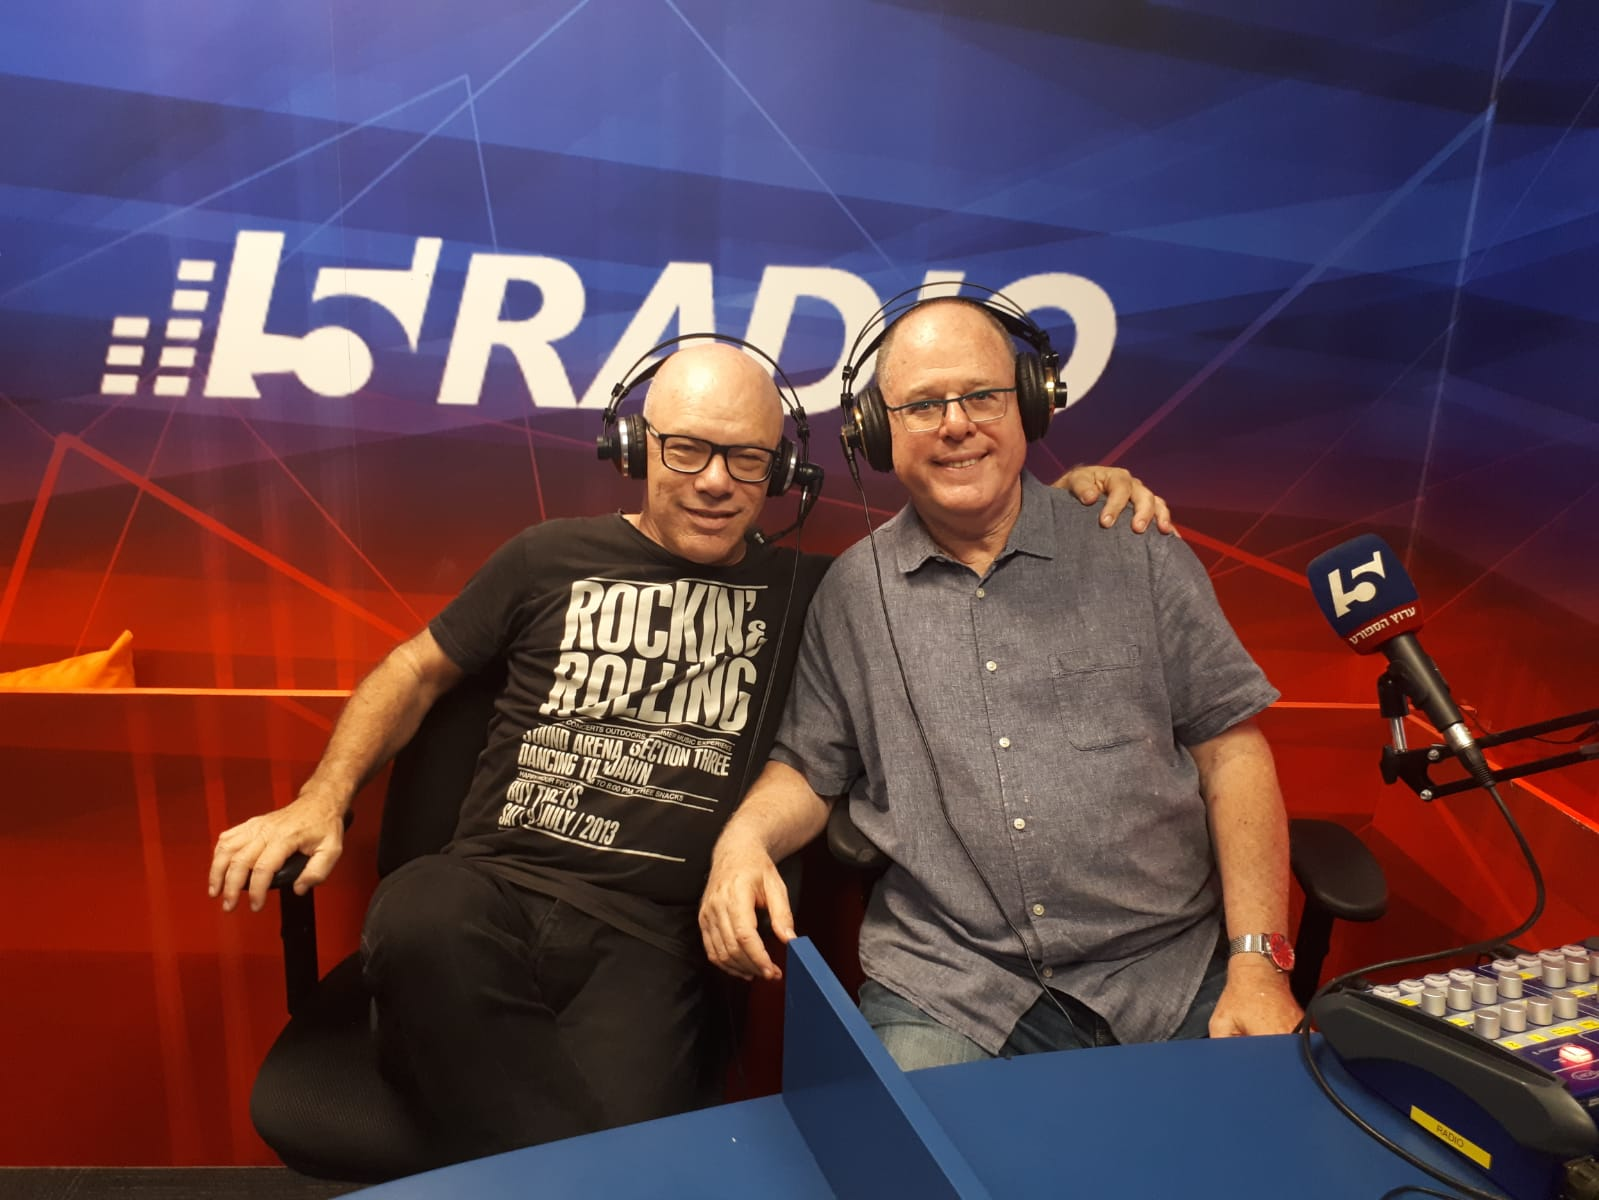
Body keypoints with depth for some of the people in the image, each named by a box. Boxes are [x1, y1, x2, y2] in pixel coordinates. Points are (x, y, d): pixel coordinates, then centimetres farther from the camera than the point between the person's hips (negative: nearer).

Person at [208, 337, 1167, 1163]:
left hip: (653, 935, -1)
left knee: (623, 1134, -30)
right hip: (495, 889, 2)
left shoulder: (807, 591, 11)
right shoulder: (553, 558, 11)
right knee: (416, 924, -34)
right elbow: (419, 671, 19)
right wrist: (323, 798, 5)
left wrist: (1074, 492, 3)